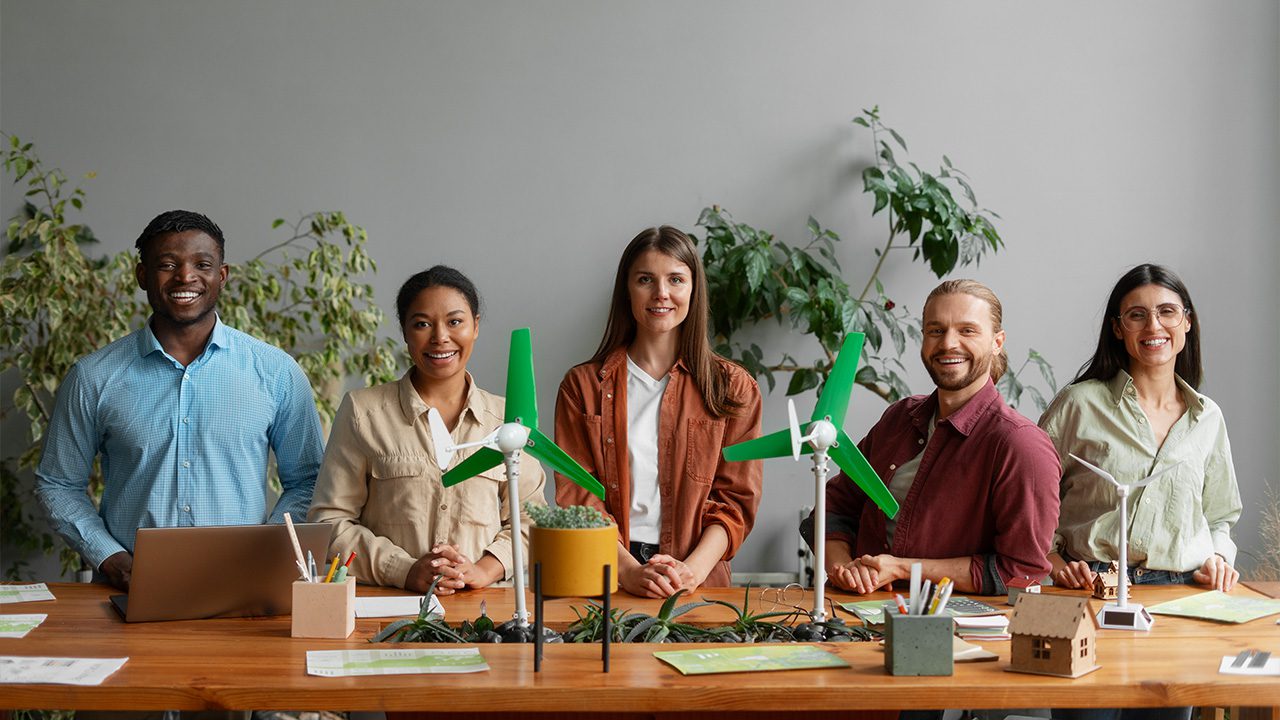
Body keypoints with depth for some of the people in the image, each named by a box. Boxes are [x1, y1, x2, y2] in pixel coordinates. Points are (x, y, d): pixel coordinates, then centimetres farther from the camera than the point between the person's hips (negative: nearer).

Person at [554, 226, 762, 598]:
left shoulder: (733, 388, 12)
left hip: (699, 583, 0)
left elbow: (736, 498, 6)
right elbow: (576, 497, 3)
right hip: (607, 577, 0)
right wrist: (628, 570, -12)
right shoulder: (583, 385, 11)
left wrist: (692, 569, -12)